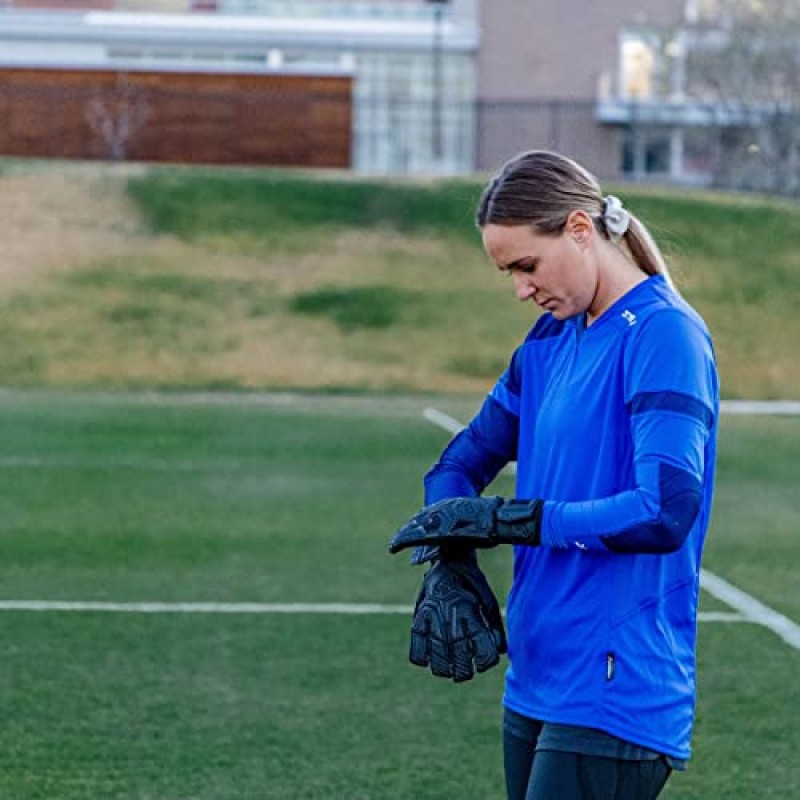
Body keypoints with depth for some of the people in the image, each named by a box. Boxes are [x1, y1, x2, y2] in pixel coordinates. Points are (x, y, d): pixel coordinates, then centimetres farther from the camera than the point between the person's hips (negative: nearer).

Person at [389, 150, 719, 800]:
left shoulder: (664, 335, -13)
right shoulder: (552, 339, 13)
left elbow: (665, 512, -24)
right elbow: (465, 461, 18)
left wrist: (506, 519, -16)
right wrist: (447, 570, -2)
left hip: (614, 698, -8)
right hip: (536, 689, 8)